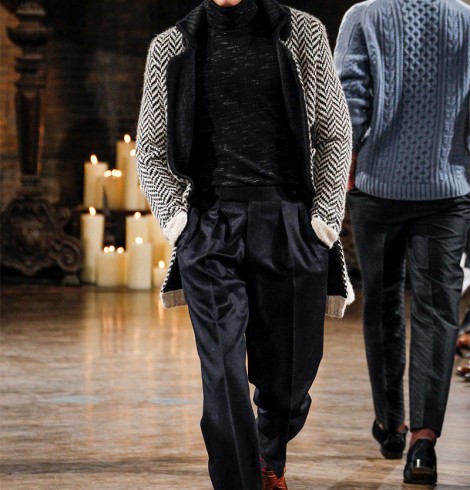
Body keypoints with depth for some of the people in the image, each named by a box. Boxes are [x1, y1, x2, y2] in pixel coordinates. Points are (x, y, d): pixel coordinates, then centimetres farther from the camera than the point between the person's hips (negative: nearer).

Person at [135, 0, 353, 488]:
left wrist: (325, 216, -2)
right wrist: (173, 217, -1)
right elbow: (150, 151, 14)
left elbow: (335, 135, 8)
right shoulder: (171, 48, 8)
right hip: (210, 226, 0)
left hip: (290, 226, 0)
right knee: (223, 377, -10)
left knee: (288, 375, 9)